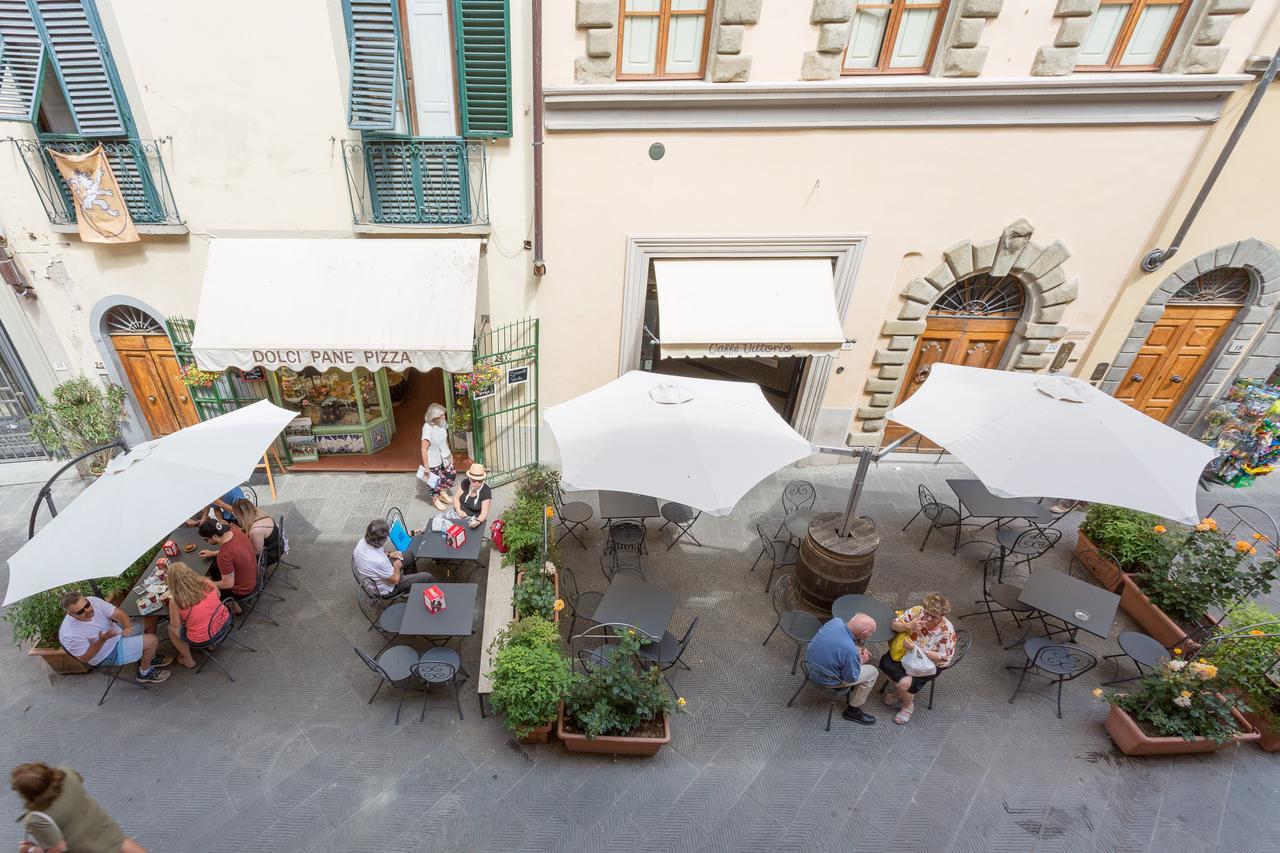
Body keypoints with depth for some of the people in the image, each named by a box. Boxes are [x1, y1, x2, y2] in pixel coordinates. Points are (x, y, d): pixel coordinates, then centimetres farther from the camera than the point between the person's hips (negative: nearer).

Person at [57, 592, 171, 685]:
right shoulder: (70, 635, -34)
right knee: (151, 640, -19)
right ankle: (144, 673, 9)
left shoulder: (92, 600, -22)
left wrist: (127, 627, -35)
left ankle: (149, 658, 25)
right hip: (108, 654, -7)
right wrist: (102, 640, -36)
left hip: (116, 631, 7)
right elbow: (84, 658, -21)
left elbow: (118, 613, -15)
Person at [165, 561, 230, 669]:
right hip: (223, 623, 4)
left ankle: (188, 661, 37)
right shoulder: (207, 583, -13)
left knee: (171, 629, 24)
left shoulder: (175, 601, -20)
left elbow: (176, 625, -5)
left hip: (202, 638, -4)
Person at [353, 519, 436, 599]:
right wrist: (397, 566, -6)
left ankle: (412, 577, 43)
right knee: (427, 577, -1)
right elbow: (395, 580, -24)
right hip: (386, 590, -8)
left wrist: (389, 555, -3)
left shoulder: (362, 542, -19)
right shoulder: (379, 561, -42)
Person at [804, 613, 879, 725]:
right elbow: (851, 677, -14)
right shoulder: (850, 651, -33)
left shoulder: (835, 621, -16)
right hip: (825, 679, -7)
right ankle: (853, 710, 20)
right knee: (872, 672, 5)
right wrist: (861, 661, 1)